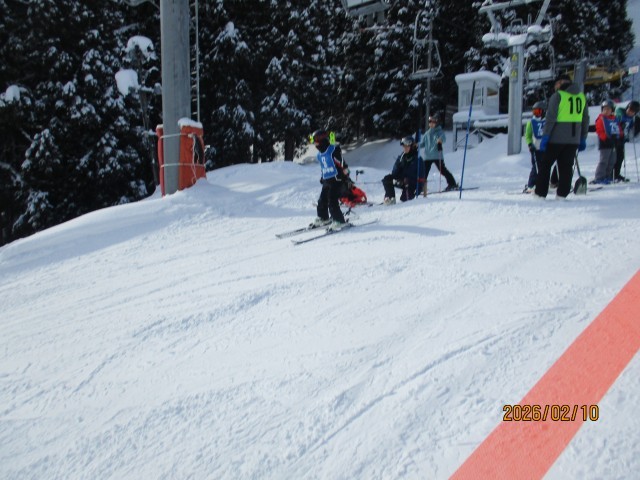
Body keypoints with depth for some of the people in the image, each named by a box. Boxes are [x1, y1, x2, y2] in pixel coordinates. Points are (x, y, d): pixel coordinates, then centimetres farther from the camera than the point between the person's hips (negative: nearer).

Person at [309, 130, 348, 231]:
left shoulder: (333, 150, -13)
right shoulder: (319, 155, 13)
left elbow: (342, 164, -13)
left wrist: (346, 177, -14)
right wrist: (322, 178, 26)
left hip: (336, 180, -8)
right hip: (327, 181, 8)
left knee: (332, 201, -12)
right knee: (322, 200, 11)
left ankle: (339, 221, -3)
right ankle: (322, 218, 30)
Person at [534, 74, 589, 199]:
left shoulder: (557, 96, -6)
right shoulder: (582, 96, 12)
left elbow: (550, 118, -13)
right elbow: (585, 120, 14)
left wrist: (545, 136, -11)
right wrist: (583, 139, 19)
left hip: (556, 138, -5)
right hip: (574, 138, 5)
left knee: (545, 164, 5)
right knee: (566, 166, 9)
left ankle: (540, 193, 5)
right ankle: (562, 193, 5)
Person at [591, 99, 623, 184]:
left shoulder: (614, 119, 15)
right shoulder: (601, 119, -6)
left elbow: (619, 129, 24)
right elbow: (599, 131, -14)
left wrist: (621, 136, 10)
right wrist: (606, 138, -21)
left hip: (613, 143, 8)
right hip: (605, 144, -8)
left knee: (612, 161, 10)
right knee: (603, 161, -12)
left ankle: (607, 176, 19)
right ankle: (599, 178, -11)